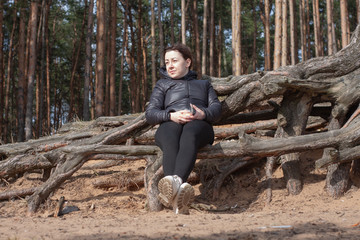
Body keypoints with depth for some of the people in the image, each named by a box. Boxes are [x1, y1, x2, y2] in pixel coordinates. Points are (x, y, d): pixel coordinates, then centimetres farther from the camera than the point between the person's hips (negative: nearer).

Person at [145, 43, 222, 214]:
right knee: (170, 139, -40)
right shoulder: (162, 85, 32)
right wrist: (171, 116, -9)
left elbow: (216, 108, 15)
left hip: (199, 126, 1)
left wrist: (203, 114, -10)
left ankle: (176, 180, -67)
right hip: (170, 125, 0)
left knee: (188, 136, -39)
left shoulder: (203, 83, 34)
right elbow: (150, 114, 14)